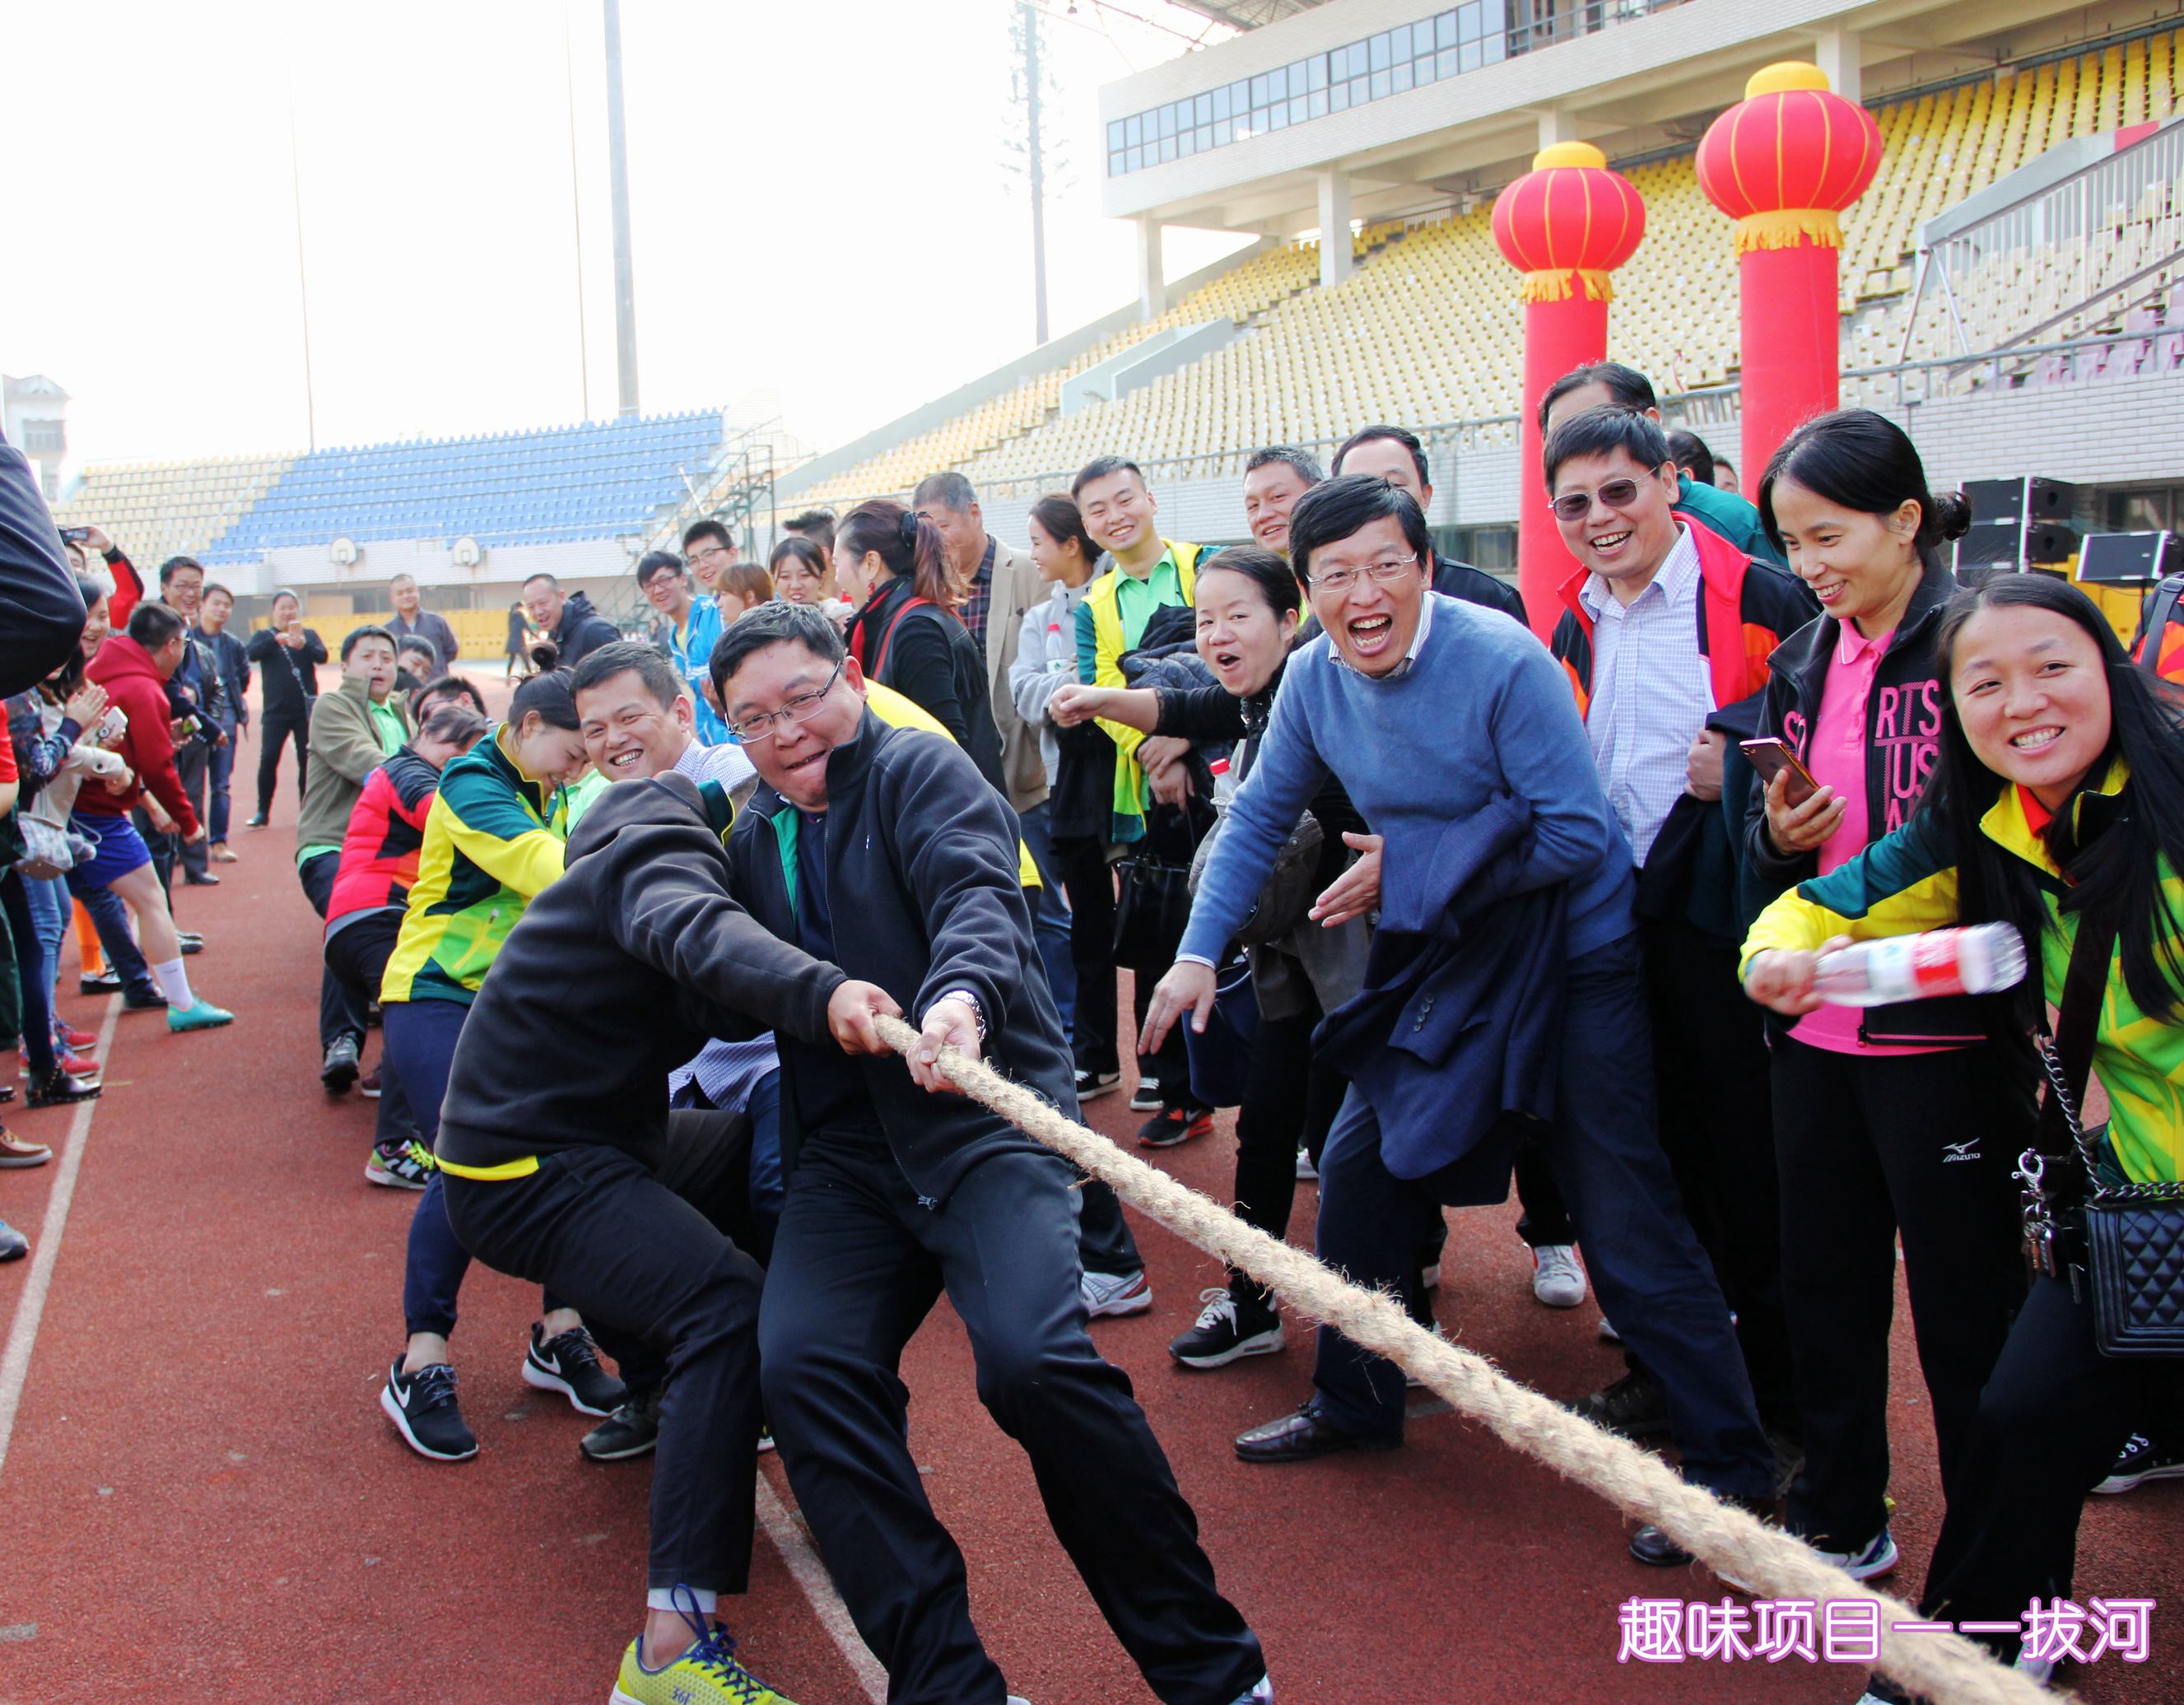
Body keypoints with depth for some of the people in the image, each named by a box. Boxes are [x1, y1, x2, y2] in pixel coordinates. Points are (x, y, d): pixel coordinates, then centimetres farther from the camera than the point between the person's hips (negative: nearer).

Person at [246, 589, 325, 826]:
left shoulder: (309, 634, 9)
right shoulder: (264, 636, 7)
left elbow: (322, 656, -10)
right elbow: (250, 653, -14)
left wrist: (304, 645, -32)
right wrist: (275, 640, -31)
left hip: (306, 709, 1)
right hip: (275, 711, -1)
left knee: (307, 759, 1)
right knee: (268, 758, -9)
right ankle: (262, 812, 0)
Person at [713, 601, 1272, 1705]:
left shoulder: (918, 769, 0)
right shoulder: (754, 837, 19)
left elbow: (975, 891, -21)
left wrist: (959, 993, -40)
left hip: (986, 1117, -5)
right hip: (848, 1148, 6)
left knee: (1032, 1356, -27)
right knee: (802, 1366, -21)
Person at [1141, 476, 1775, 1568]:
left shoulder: (1504, 663, -22)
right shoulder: (1315, 677, -3)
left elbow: (1577, 837, -22)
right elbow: (1260, 819, 10)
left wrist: (1406, 867, -20)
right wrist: (1200, 952, 3)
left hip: (1570, 958, -6)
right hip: (1438, 961, 6)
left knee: (1625, 1223, -6)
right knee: (1360, 1171, 10)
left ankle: (1728, 1464, 9)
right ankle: (1354, 1405, 30)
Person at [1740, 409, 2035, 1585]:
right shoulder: (1801, 665, 11)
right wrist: (1777, 836, -6)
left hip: (1942, 1035, -6)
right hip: (1816, 1032, 6)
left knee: (1968, 1307, 5)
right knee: (1823, 1286, 16)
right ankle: (1839, 1523, 34)